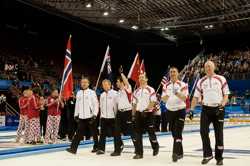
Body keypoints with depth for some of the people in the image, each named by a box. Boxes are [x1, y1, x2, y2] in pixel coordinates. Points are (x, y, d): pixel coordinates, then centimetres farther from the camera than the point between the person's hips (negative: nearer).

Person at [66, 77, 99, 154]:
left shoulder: (92, 92, -3)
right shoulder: (78, 93, 13)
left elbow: (96, 104, -6)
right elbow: (77, 104, 20)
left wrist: (94, 115, -14)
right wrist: (76, 115, 16)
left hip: (91, 116, -4)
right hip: (82, 117, 4)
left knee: (93, 132, 6)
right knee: (79, 132, -3)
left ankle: (96, 147, 22)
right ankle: (73, 148, -8)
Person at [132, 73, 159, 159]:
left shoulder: (150, 89, -2)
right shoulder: (136, 91, 14)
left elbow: (153, 101, -10)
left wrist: (146, 110, -19)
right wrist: (133, 114, 11)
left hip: (148, 113, -5)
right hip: (138, 113, 5)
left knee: (151, 132, 2)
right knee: (138, 133, 1)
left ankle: (155, 147, 29)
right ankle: (139, 153, 4)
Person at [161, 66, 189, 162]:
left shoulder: (182, 85, -1)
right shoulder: (166, 86, 9)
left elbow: (184, 97, -15)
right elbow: (163, 99, -2)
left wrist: (177, 93, -34)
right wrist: (167, 95, -25)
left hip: (180, 111, -5)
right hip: (170, 112, 5)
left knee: (177, 133, -13)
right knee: (174, 133, 10)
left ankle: (176, 154, -17)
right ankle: (180, 153, 22)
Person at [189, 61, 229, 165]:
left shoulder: (221, 79, 3)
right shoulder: (201, 81, 10)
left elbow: (226, 95, 1)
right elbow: (196, 97, 11)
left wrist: (221, 106, -13)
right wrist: (191, 110, 6)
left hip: (218, 109, -2)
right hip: (206, 109, 2)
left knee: (219, 134, 3)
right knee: (203, 131, -9)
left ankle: (219, 158, 15)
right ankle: (207, 155, 3)